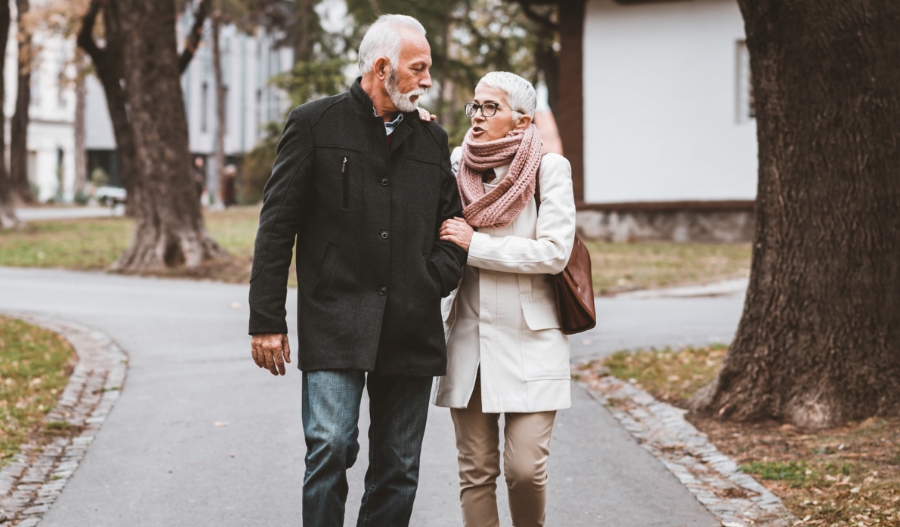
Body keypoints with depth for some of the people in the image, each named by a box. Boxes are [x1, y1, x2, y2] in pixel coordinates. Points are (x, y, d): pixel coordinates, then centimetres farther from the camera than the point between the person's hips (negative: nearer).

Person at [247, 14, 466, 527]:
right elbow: (277, 227, 0)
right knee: (330, 448, -15)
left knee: (399, 468, 6)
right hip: (334, 324, -4)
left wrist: (436, 280, 3)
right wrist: (267, 321, -5)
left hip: (413, 328, 4)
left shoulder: (433, 140, 15)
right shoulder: (316, 124, 2)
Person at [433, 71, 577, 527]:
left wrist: (474, 244, -10)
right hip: (467, 336, 4)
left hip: (529, 340, -4)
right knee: (476, 471, 4)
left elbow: (553, 251, -13)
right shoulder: (457, 164, 8)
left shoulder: (548, 168, -4)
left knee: (525, 468, -8)